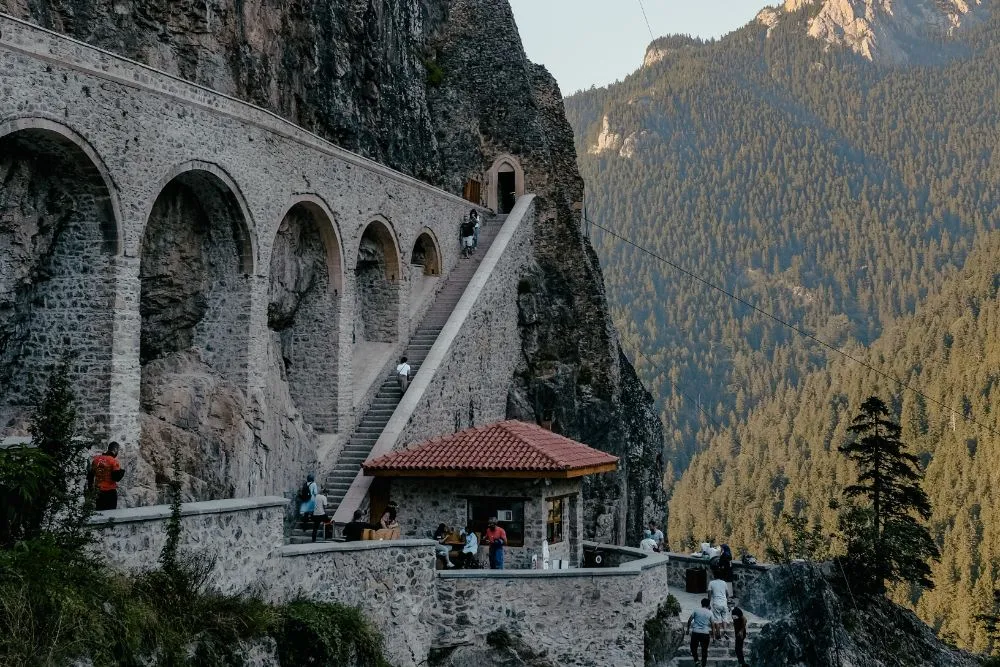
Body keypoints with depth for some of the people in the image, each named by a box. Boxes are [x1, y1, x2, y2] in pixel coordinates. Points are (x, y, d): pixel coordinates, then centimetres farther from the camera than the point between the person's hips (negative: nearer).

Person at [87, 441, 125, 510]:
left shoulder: (96, 459, 5)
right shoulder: (114, 461, -14)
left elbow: (90, 475, 11)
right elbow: (117, 477, -18)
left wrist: (90, 487, 21)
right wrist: (122, 472, 1)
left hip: (98, 491, 6)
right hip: (110, 491, -6)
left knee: (99, 511, 15)